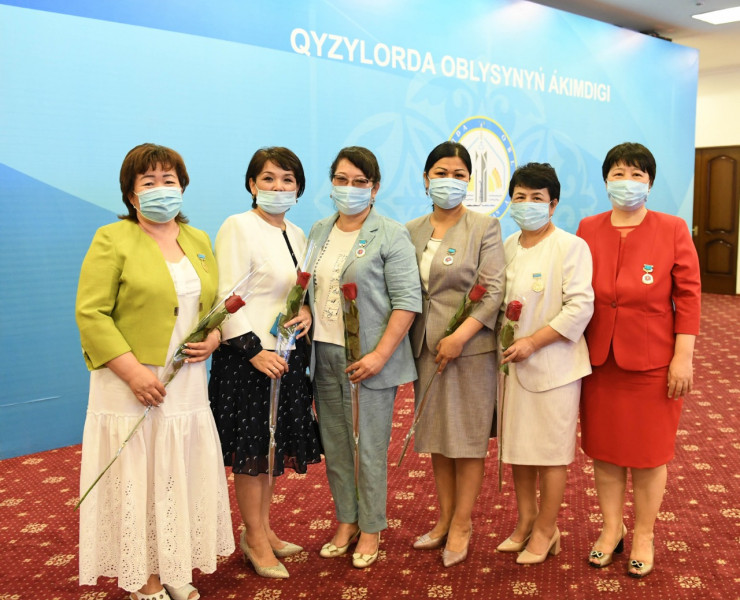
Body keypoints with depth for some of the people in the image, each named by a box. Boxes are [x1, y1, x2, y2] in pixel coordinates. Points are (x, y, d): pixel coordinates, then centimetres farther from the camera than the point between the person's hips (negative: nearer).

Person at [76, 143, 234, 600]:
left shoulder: (199, 241, 13)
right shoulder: (112, 240, -5)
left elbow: (219, 301, 19)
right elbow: (91, 314, -11)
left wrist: (215, 337, -2)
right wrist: (133, 372, -18)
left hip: (188, 383, 5)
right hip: (132, 385, -5)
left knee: (182, 478, 10)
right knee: (138, 481, 4)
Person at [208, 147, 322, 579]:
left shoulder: (297, 235, 11)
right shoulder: (238, 227, -11)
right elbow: (228, 298, -16)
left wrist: (308, 312, -5)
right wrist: (254, 351, -21)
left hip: (286, 356, 7)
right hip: (249, 357, -7)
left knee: (275, 447, 16)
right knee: (251, 451, 4)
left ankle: (262, 529, 31)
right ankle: (255, 540, 20)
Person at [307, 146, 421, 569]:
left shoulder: (390, 236, -6)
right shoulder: (319, 232, 12)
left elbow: (407, 300, -12)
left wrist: (380, 354, -18)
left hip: (369, 359, -5)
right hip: (324, 355, 6)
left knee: (370, 447, 3)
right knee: (335, 445, 13)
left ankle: (371, 530, 19)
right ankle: (346, 522, 29)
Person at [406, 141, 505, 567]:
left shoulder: (485, 227, -3)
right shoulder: (412, 231, 9)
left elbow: (495, 291, -10)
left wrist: (460, 336, -18)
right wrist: (409, 339, -3)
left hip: (471, 346, -4)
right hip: (426, 347, 5)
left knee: (468, 436, 3)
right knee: (436, 435, 12)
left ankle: (462, 523, 18)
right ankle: (445, 519, 26)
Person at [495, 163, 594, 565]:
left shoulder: (570, 246, -10)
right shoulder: (507, 246, 9)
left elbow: (580, 306, -17)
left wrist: (532, 341, -20)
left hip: (552, 363, -6)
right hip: (512, 361, 6)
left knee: (550, 449, 5)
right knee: (517, 446, 15)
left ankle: (546, 530, 20)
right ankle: (525, 521, 31)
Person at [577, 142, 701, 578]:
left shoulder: (673, 230, -4)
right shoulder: (588, 230, 2)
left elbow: (688, 297, -5)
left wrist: (683, 357, -9)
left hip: (652, 361, -2)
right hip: (599, 360, 3)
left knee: (648, 452, 9)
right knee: (603, 448, 12)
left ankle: (644, 536, 27)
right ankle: (612, 528, 31)